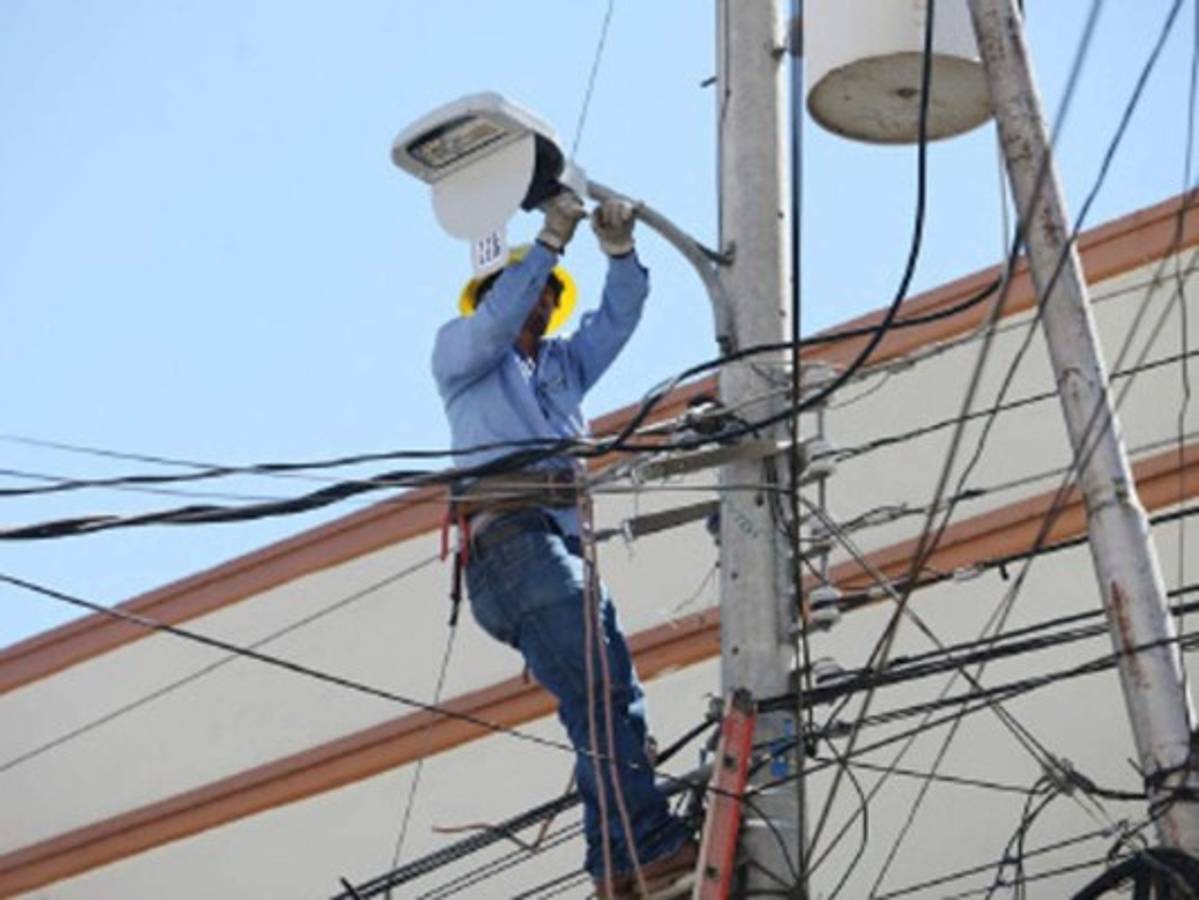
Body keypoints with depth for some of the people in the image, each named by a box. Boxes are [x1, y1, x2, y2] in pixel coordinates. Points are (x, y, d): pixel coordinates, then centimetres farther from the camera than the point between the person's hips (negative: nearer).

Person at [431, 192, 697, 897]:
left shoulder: (562, 366, 34)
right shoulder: (460, 351, 18)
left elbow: (618, 318, 22)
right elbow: (494, 320, -3)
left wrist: (620, 251, 5)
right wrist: (550, 241, -8)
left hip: (568, 548, 8)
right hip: (513, 540, -7)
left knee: (615, 699, -5)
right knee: (599, 692, -21)